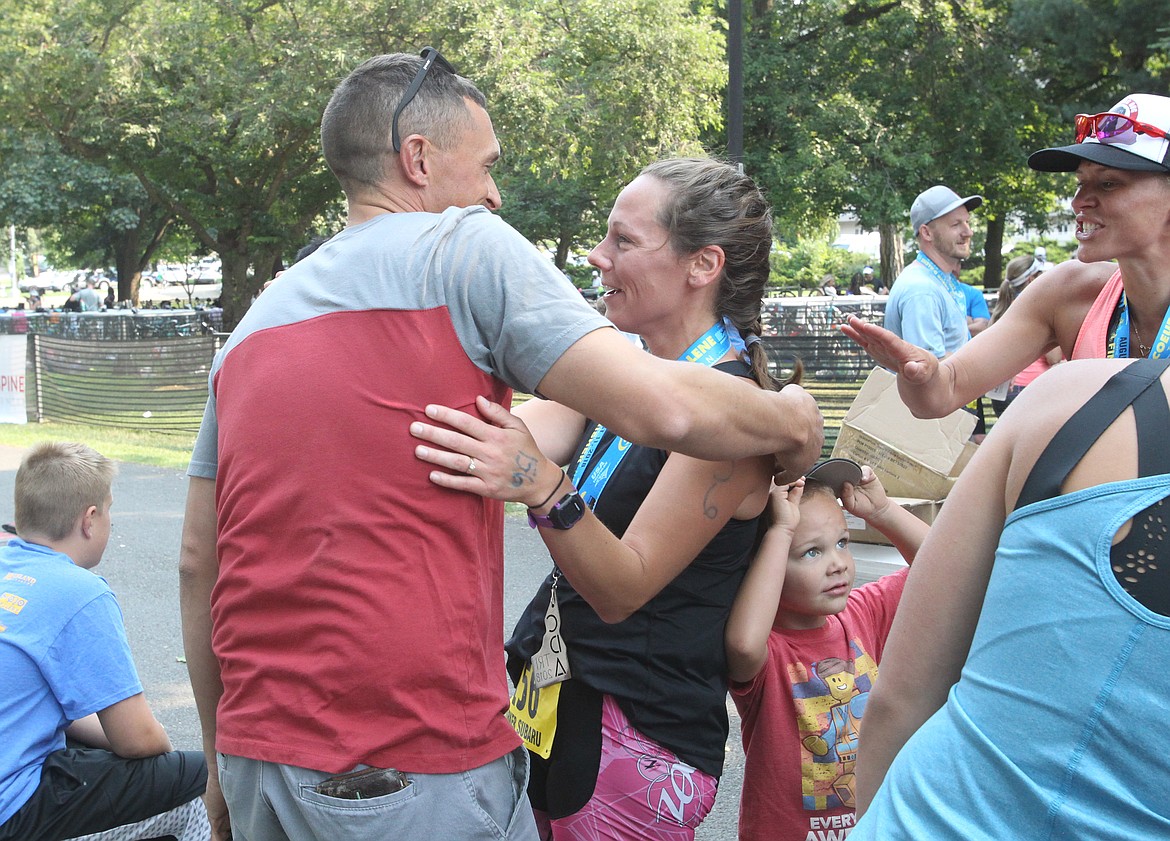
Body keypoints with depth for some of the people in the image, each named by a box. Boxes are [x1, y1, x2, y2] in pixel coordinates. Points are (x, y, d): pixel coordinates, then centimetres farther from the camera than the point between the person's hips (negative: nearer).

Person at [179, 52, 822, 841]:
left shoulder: (253, 323, 15)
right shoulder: (464, 246, -5)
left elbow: (199, 561, 16)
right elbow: (661, 406, -15)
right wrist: (792, 422, 5)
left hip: (256, 756, 7)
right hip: (414, 775, -7)